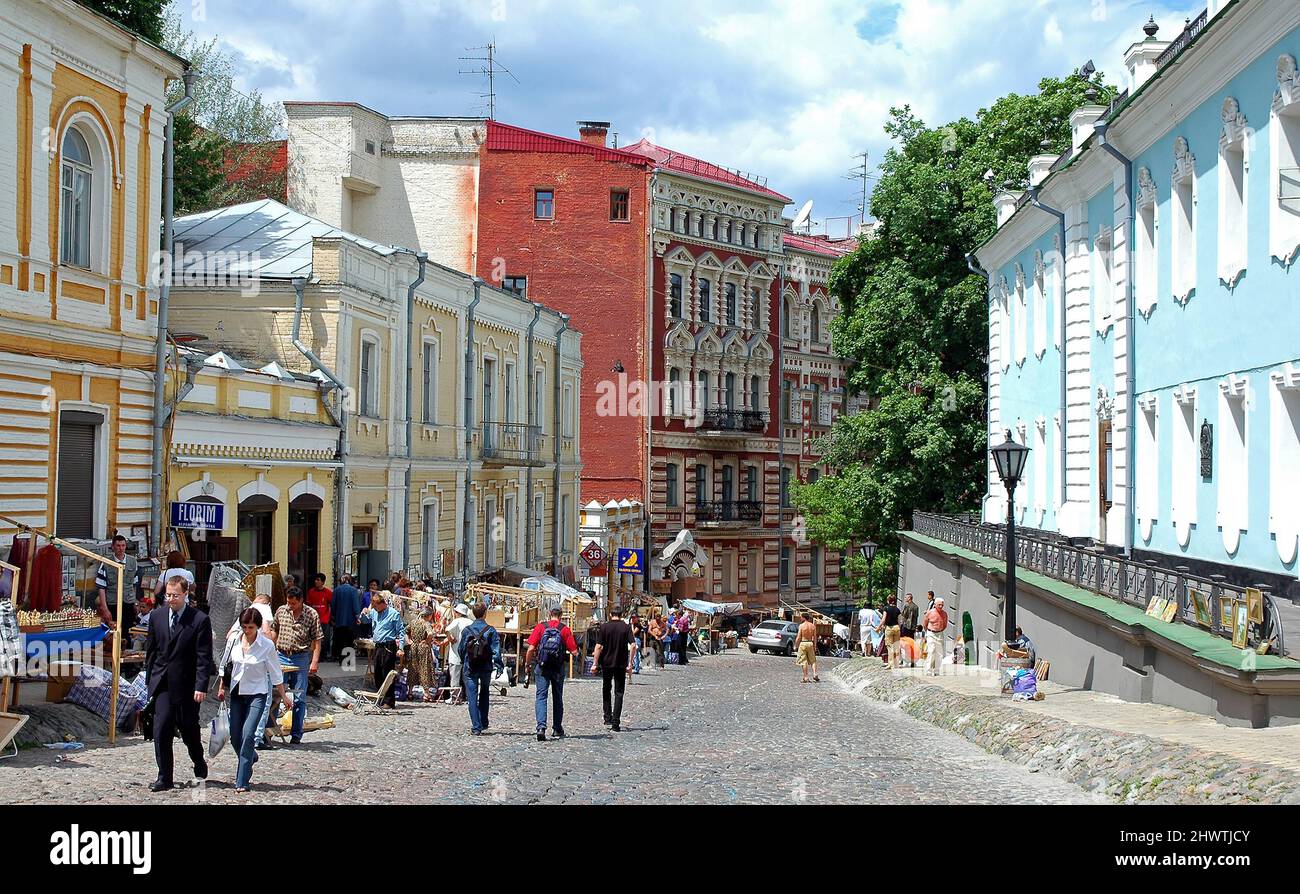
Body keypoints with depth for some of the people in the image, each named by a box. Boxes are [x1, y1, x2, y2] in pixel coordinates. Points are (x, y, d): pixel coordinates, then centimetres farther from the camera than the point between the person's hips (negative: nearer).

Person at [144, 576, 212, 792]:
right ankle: (164, 778, -1)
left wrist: (201, 687, -15)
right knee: (161, 730, -6)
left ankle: (199, 764, 36)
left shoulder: (200, 620, -7)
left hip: (187, 685, -3)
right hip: (163, 684, 3)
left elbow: (204, 657, -9)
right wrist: (149, 679, 12)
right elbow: (151, 650, 14)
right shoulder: (156, 617, 6)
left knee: (189, 730, 9)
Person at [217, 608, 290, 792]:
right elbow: (227, 665, 13)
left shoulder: (267, 645, -12)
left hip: (257, 694, -4)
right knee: (235, 736, 7)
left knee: (248, 734, -16)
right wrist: (222, 687, 15)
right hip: (237, 693, 4)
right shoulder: (234, 640, -2)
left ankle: (242, 781, -12)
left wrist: (283, 696, -1)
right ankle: (250, 757, 40)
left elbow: (275, 673, -4)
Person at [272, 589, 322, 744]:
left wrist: (314, 662, -13)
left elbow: (317, 640, -5)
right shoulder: (281, 611, 5)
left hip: (301, 657, -3)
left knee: (299, 698, 1)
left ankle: (296, 734, 7)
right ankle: (267, 729, 12)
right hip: (281, 656, 3)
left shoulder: (311, 614, -6)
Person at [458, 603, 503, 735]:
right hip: (486, 668, 1)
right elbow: (496, 650, -10)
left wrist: (463, 663, 21)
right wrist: (499, 665, -7)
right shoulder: (491, 631, -6)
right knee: (484, 695, 21)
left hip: (470, 668, -1)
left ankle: (476, 727, -8)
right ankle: (483, 723, 24)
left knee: (472, 697, 0)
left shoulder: (467, 630, -3)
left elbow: (461, 649, 6)